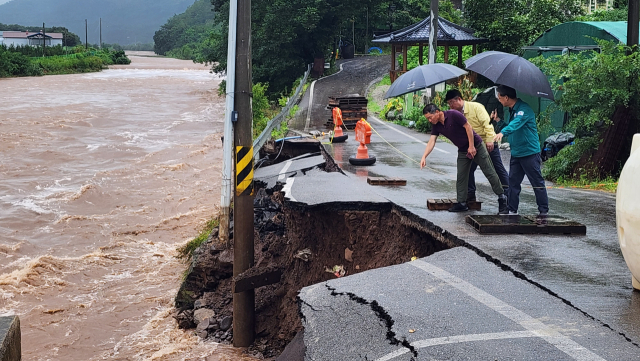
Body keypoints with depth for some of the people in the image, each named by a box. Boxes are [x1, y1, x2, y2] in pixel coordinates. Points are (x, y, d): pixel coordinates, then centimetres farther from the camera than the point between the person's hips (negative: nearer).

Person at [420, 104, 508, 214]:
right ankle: (461, 203, 7)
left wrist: (471, 146, -18)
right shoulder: (436, 126, -2)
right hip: (462, 150, 7)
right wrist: (424, 157, -19)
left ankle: (502, 197, 3)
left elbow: (468, 127, -18)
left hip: (476, 146, -7)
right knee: (461, 177, 2)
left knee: (489, 172, -4)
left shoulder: (453, 115, -21)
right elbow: (431, 141, -5)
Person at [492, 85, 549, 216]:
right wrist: (498, 120, 14)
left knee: (537, 183, 0)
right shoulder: (511, 110, 13)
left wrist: (502, 132, -47)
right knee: (513, 182, 8)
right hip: (516, 153, 9)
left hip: (530, 152, -9)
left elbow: (516, 123, -33)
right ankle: (512, 210, 13)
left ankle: (544, 210, 7)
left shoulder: (524, 109, -15)